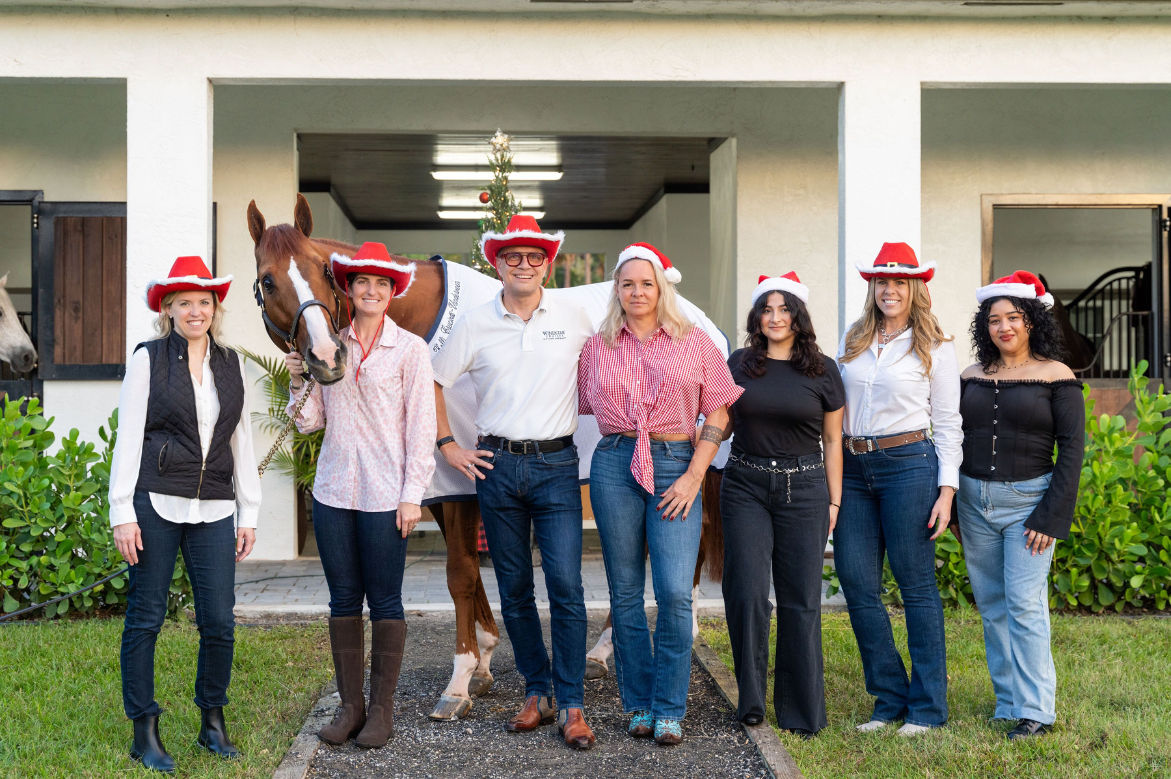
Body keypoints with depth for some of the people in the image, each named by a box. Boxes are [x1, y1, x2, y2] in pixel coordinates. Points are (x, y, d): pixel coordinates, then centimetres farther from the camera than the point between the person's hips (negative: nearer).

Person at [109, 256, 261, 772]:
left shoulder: (230, 364, 12)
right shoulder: (148, 359, 1)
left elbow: (242, 443, 14)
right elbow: (128, 438, -2)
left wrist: (248, 514, 11)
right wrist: (123, 513, -7)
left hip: (214, 509, 3)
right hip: (155, 504, -3)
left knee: (220, 622, 0)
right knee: (146, 617, 2)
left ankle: (213, 722, 20)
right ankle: (145, 733, 13)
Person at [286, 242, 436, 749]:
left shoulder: (410, 349, -3)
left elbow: (421, 427, -5)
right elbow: (310, 422, 11)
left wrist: (412, 495, -9)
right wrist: (298, 381, -6)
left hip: (384, 493, -4)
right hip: (333, 491, 4)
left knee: (384, 601, 3)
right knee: (343, 599, 10)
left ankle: (382, 710, 13)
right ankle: (350, 706, 20)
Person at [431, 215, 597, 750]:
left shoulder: (573, 317, 2)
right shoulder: (475, 324, 2)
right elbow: (432, 382, 10)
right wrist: (447, 446, 4)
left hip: (556, 465, -1)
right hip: (496, 465, 2)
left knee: (565, 585, -8)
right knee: (514, 590, 8)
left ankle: (571, 706, 0)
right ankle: (536, 693, 22)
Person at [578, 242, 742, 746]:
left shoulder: (695, 342, 6)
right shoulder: (597, 347, 11)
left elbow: (717, 416, 3)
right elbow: (583, 407, 15)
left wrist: (694, 477, -5)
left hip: (675, 464, -2)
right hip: (614, 465, 2)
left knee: (675, 593, -10)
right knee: (625, 593, 6)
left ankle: (669, 709, 3)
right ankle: (638, 704, 18)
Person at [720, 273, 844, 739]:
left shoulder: (822, 370, 4)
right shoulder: (739, 364, 6)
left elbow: (832, 439, 8)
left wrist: (834, 502, 4)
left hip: (804, 488, 0)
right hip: (746, 486, 1)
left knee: (800, 599, 1)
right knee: (747, 593, -6)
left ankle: (801, 711, 12)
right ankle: (751, 700, 9)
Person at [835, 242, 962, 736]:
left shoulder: (935, 348, 3)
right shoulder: (851, 341, 14)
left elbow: (947, 423, 1)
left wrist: (946, 490, -7)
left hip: (909, 464, -4)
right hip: (852, 469, 4)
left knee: (916, 584, 0)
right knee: (857, 584, 1)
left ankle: (928, 706, 9)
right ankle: (890, 699, 14)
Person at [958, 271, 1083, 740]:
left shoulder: (1056, 377, -5)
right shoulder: (973, 377, 8)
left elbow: (1072, 449, -7)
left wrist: (1052, 517, -13)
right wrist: (953, 506, 11)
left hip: (1028, 499, -5)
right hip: (974, 500, 5)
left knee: (1025, 605, -9)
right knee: (991, 606, 9)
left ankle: (1036, 711, -2)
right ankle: (1008, 702, 18)